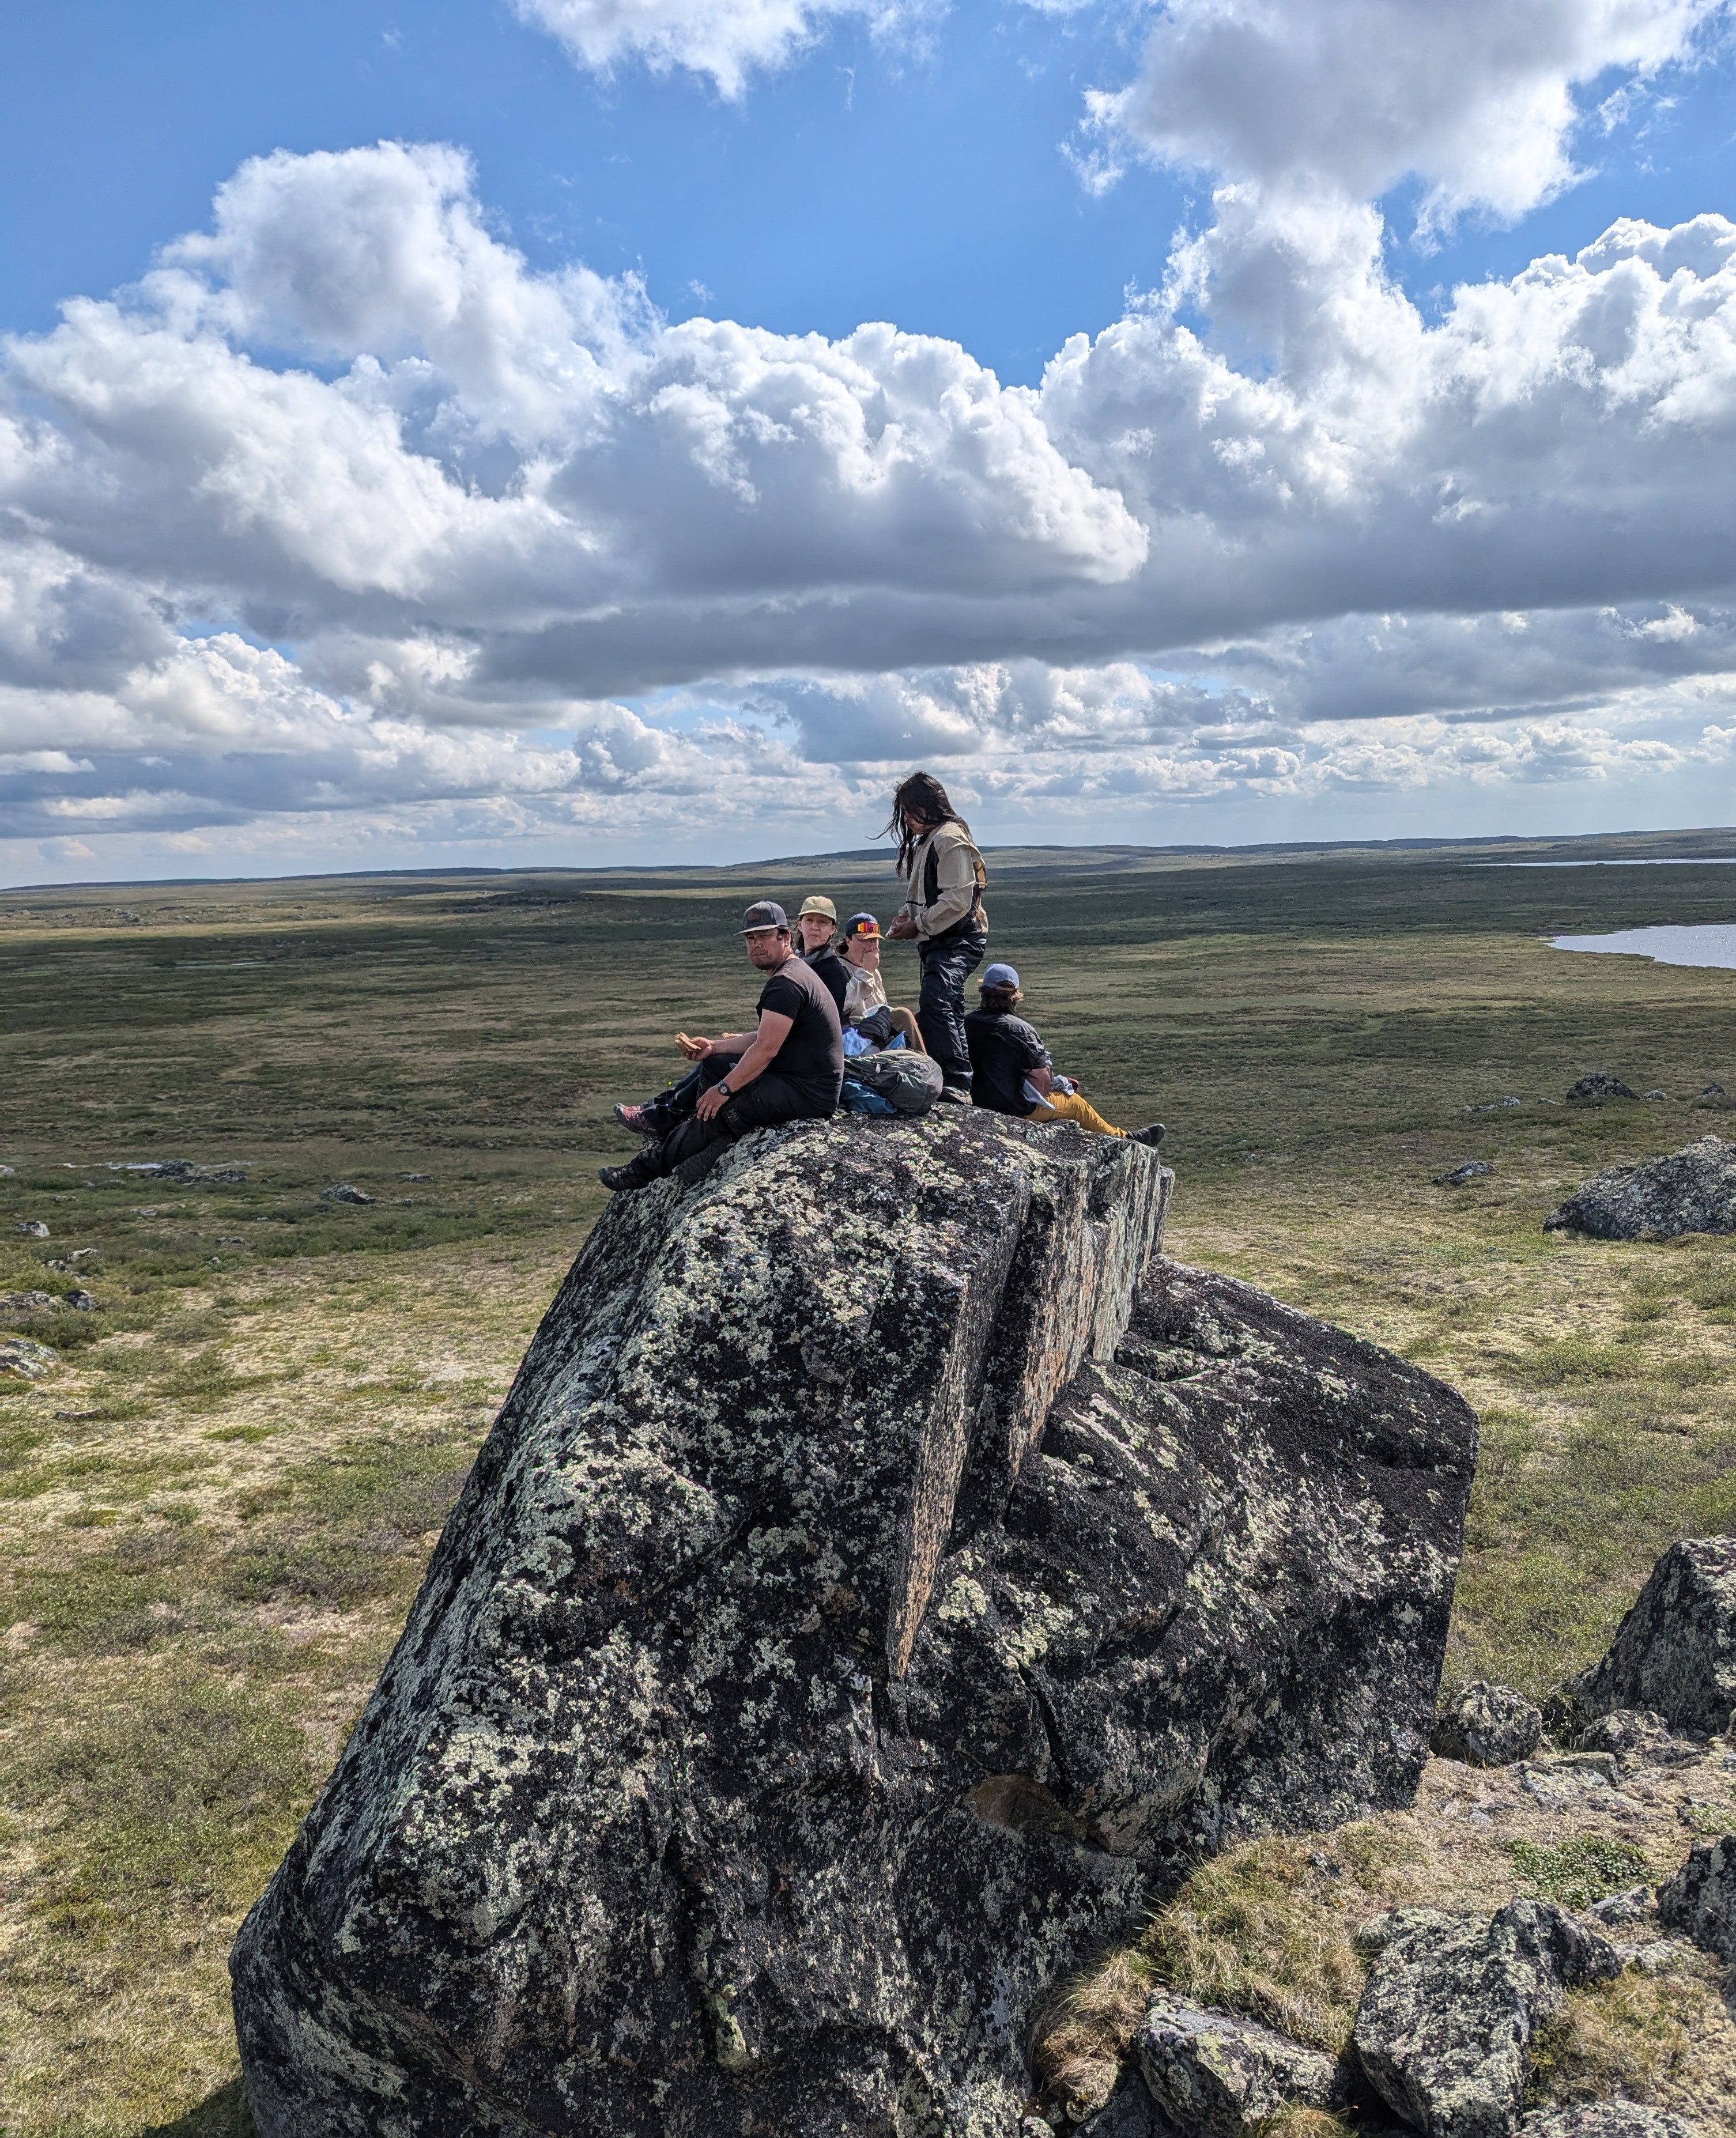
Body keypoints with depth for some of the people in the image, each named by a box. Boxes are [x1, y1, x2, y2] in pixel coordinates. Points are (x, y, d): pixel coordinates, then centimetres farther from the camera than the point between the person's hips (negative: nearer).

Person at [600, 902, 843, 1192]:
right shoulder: (792, 974, 17)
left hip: (808, 1092, -11)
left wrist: (723, 1089, -17)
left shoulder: (786, 983, -19)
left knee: (717, 1108, -15)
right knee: (713, 1065, 14)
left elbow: (766, 1049, -22)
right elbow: (762, 1038, 18)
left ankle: (649, 1170, -1)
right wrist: (714, 1047, 10)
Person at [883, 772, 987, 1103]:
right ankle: (957, 1085, 24)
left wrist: (918, 925, -17)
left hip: (959, 941, -11)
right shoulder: (922, 842, 19)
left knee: (934, 1005, -27)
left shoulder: (950, 839, -14)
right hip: (937, 942, 11)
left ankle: (956, 1084, -30)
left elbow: (957, 901, -22)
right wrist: (905, 914, 7)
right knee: (948, 1013, 15)